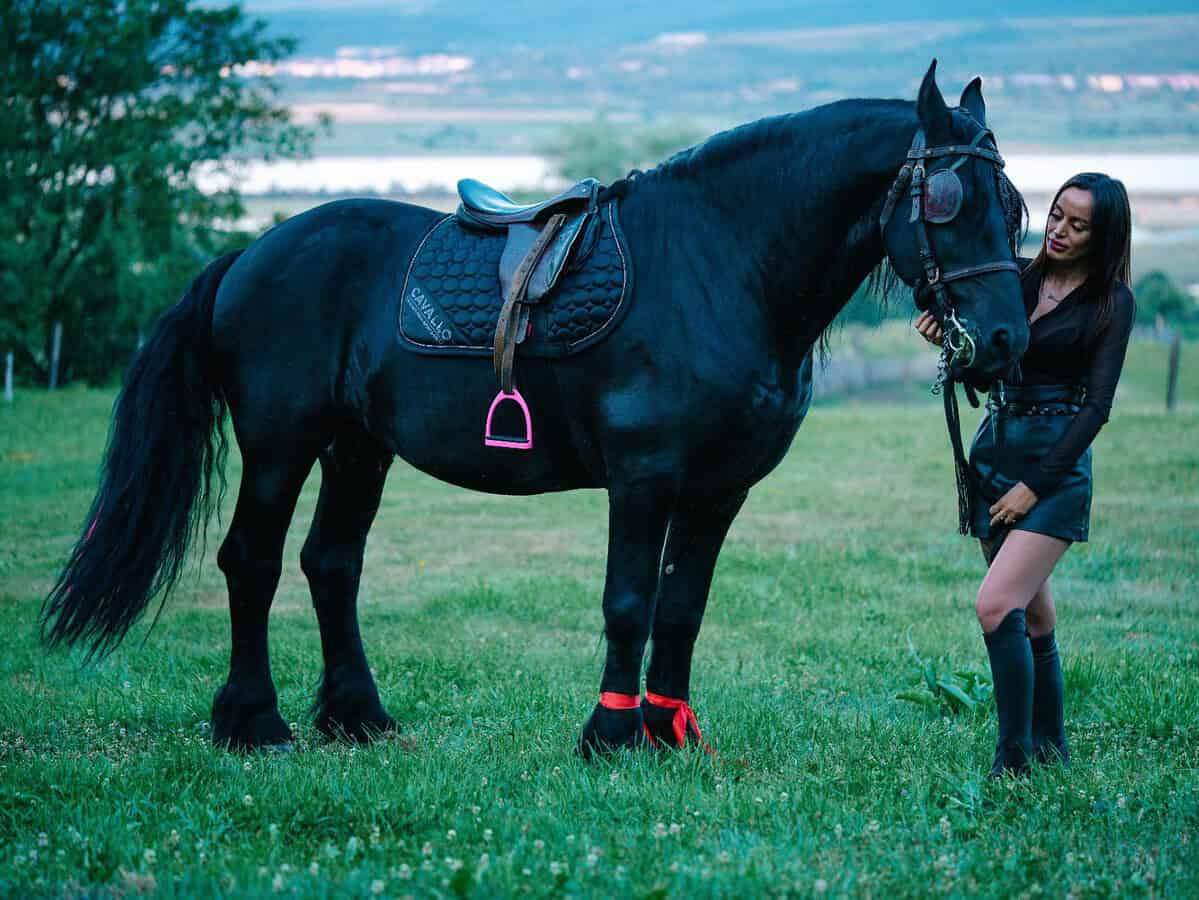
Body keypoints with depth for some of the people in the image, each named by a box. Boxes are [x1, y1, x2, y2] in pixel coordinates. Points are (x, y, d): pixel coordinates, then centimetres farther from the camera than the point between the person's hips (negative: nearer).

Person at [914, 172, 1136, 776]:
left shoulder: (1112, 303, -6)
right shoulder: (1019, 277, 8)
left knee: (996, 607, -19)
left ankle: (1013, 760, -13)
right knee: (1032, 614, 14)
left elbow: (1096, 405, -10)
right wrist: (947, 335, -14)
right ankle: (1050, 744, 26)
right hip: (993, 452, 6)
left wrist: (1035, 486, -14)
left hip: (1057, 465, -6)